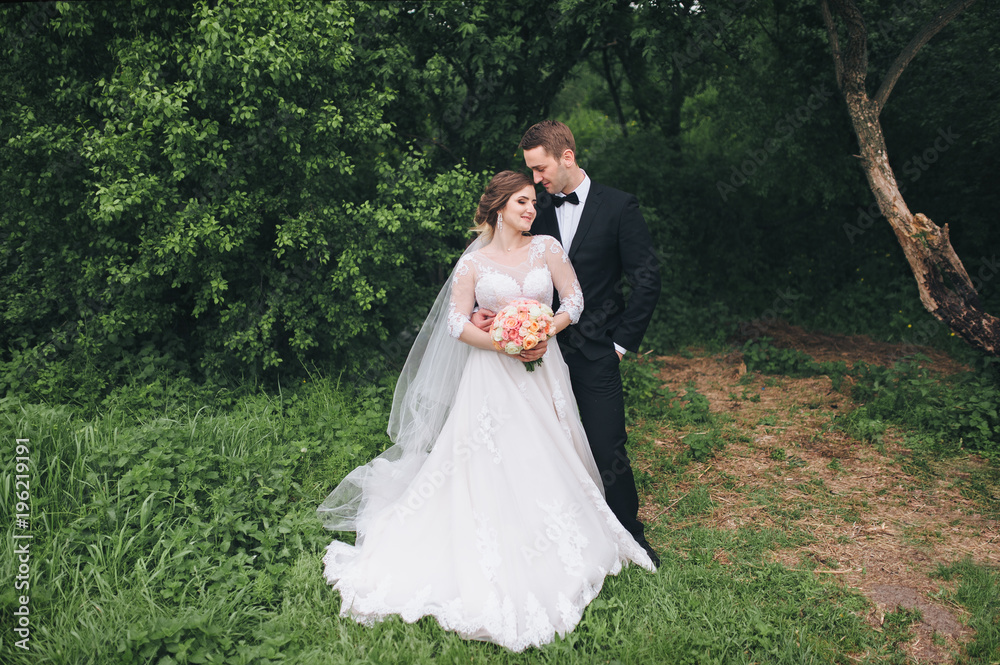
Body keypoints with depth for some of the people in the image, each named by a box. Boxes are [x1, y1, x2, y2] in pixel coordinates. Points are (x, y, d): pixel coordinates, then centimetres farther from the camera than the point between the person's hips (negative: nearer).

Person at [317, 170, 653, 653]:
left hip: (541, 371, 2)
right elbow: (456, 323, -4)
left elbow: (574, 300, 4)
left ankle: (552, 555, 23)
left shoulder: (547, 248, 4)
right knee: (490, 465, -4)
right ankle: (495, 564, 9)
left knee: (546, 460, 6)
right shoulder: (474, 263, 0)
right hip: (491, 375, -2)